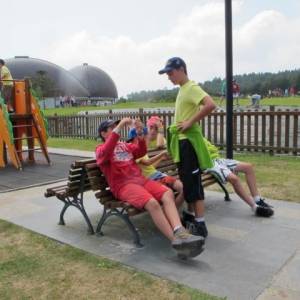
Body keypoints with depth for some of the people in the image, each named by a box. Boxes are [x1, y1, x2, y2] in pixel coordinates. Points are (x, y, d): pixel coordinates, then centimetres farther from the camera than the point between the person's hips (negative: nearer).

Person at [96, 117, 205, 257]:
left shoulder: (125, 145, 29)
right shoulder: (101, 149, 9)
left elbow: (141, 151, 12)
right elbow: (106, 152, -17)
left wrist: (140, 135, -6)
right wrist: (119, 127, -20)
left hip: (141, 180, 7)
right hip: (124, 185, -6)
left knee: (168, 194, -21)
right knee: (152, 203, -32)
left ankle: (179, 232, -37)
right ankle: (177, 240, -34)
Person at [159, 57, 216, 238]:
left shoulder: (192, 88, -13)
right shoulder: (182, 90, 16)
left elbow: (210, 105, -28)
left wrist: (191, 122, -23)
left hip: (189, 141, -10)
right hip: (182, 141, 10)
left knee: (193, 182, -6)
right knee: (186, 182, 14)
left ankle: (200, 225, 2)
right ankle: (192, 217, 24)